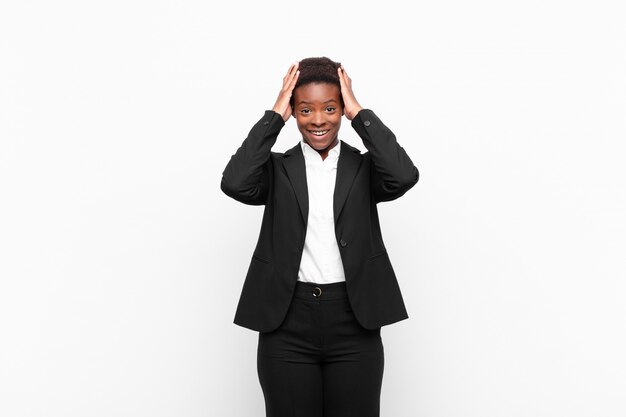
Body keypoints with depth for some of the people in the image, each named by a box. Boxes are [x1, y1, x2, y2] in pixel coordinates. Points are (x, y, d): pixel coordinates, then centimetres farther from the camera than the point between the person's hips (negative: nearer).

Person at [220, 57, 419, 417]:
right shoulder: (278, 169, 5)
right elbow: (235, 183, -15)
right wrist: (275, 115, -8)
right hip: (287, 323, 0)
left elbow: (404, 176, -16)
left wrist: (360, 113, -7)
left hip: (354, 323, 0)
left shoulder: (364, 167, 6)